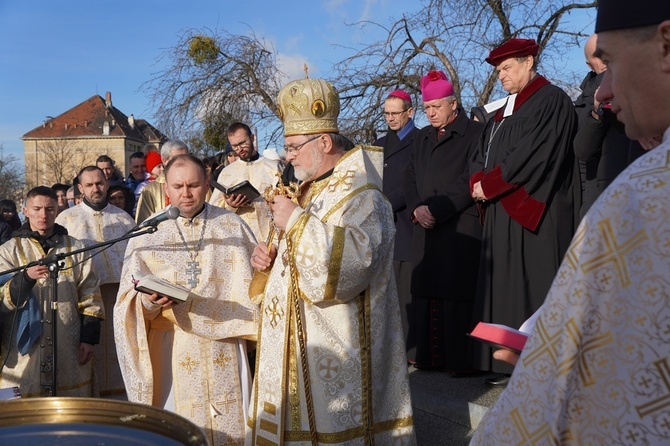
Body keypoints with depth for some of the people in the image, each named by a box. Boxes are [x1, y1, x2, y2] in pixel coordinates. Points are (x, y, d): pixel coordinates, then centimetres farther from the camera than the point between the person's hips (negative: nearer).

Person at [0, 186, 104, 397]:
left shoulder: (75, 248, 10)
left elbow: (90, 296, 8)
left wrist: (89, 337, 0)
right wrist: (26, 277, -25)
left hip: (69, 349, 2)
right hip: (25, 349, -1)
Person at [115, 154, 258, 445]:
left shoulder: (233, 227, 6)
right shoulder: (146, 234, 3)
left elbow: (255, 280, 9)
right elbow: (129, 299, -1)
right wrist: (149, 302, -21)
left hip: (224, 350, 1)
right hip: (170, 352, 0)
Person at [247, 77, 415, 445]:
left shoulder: (360, 195, -14)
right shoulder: (312, 190, 16)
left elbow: (349, 264, -31)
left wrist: (297, 221, -23)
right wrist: (270, 259, 3)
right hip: (298, 348, 9)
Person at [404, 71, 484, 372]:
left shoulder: (474, 133, -1)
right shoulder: (422, 138, 21)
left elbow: (470, 181, -9)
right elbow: (410, 178, 17)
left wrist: (436, 209, -13)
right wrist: (417, 209, -2)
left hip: (460, 228, -6)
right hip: (424, 228, 6)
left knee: (456, 295, -7)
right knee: (425, 292, 4)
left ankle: (460, 359, -2)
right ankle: (429, 356, 10)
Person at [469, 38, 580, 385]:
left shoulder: (551, 100, -6)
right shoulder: (504, 110, 21)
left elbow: (532, 155, -17)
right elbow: (482, 156, 18)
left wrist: (489, 185, -11)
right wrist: (478, 183, -3)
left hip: (535, 215, -8)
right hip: (502, 214, 8)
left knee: (533, 290, -8)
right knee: (505, 288, 6)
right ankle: (509, 363, 11)